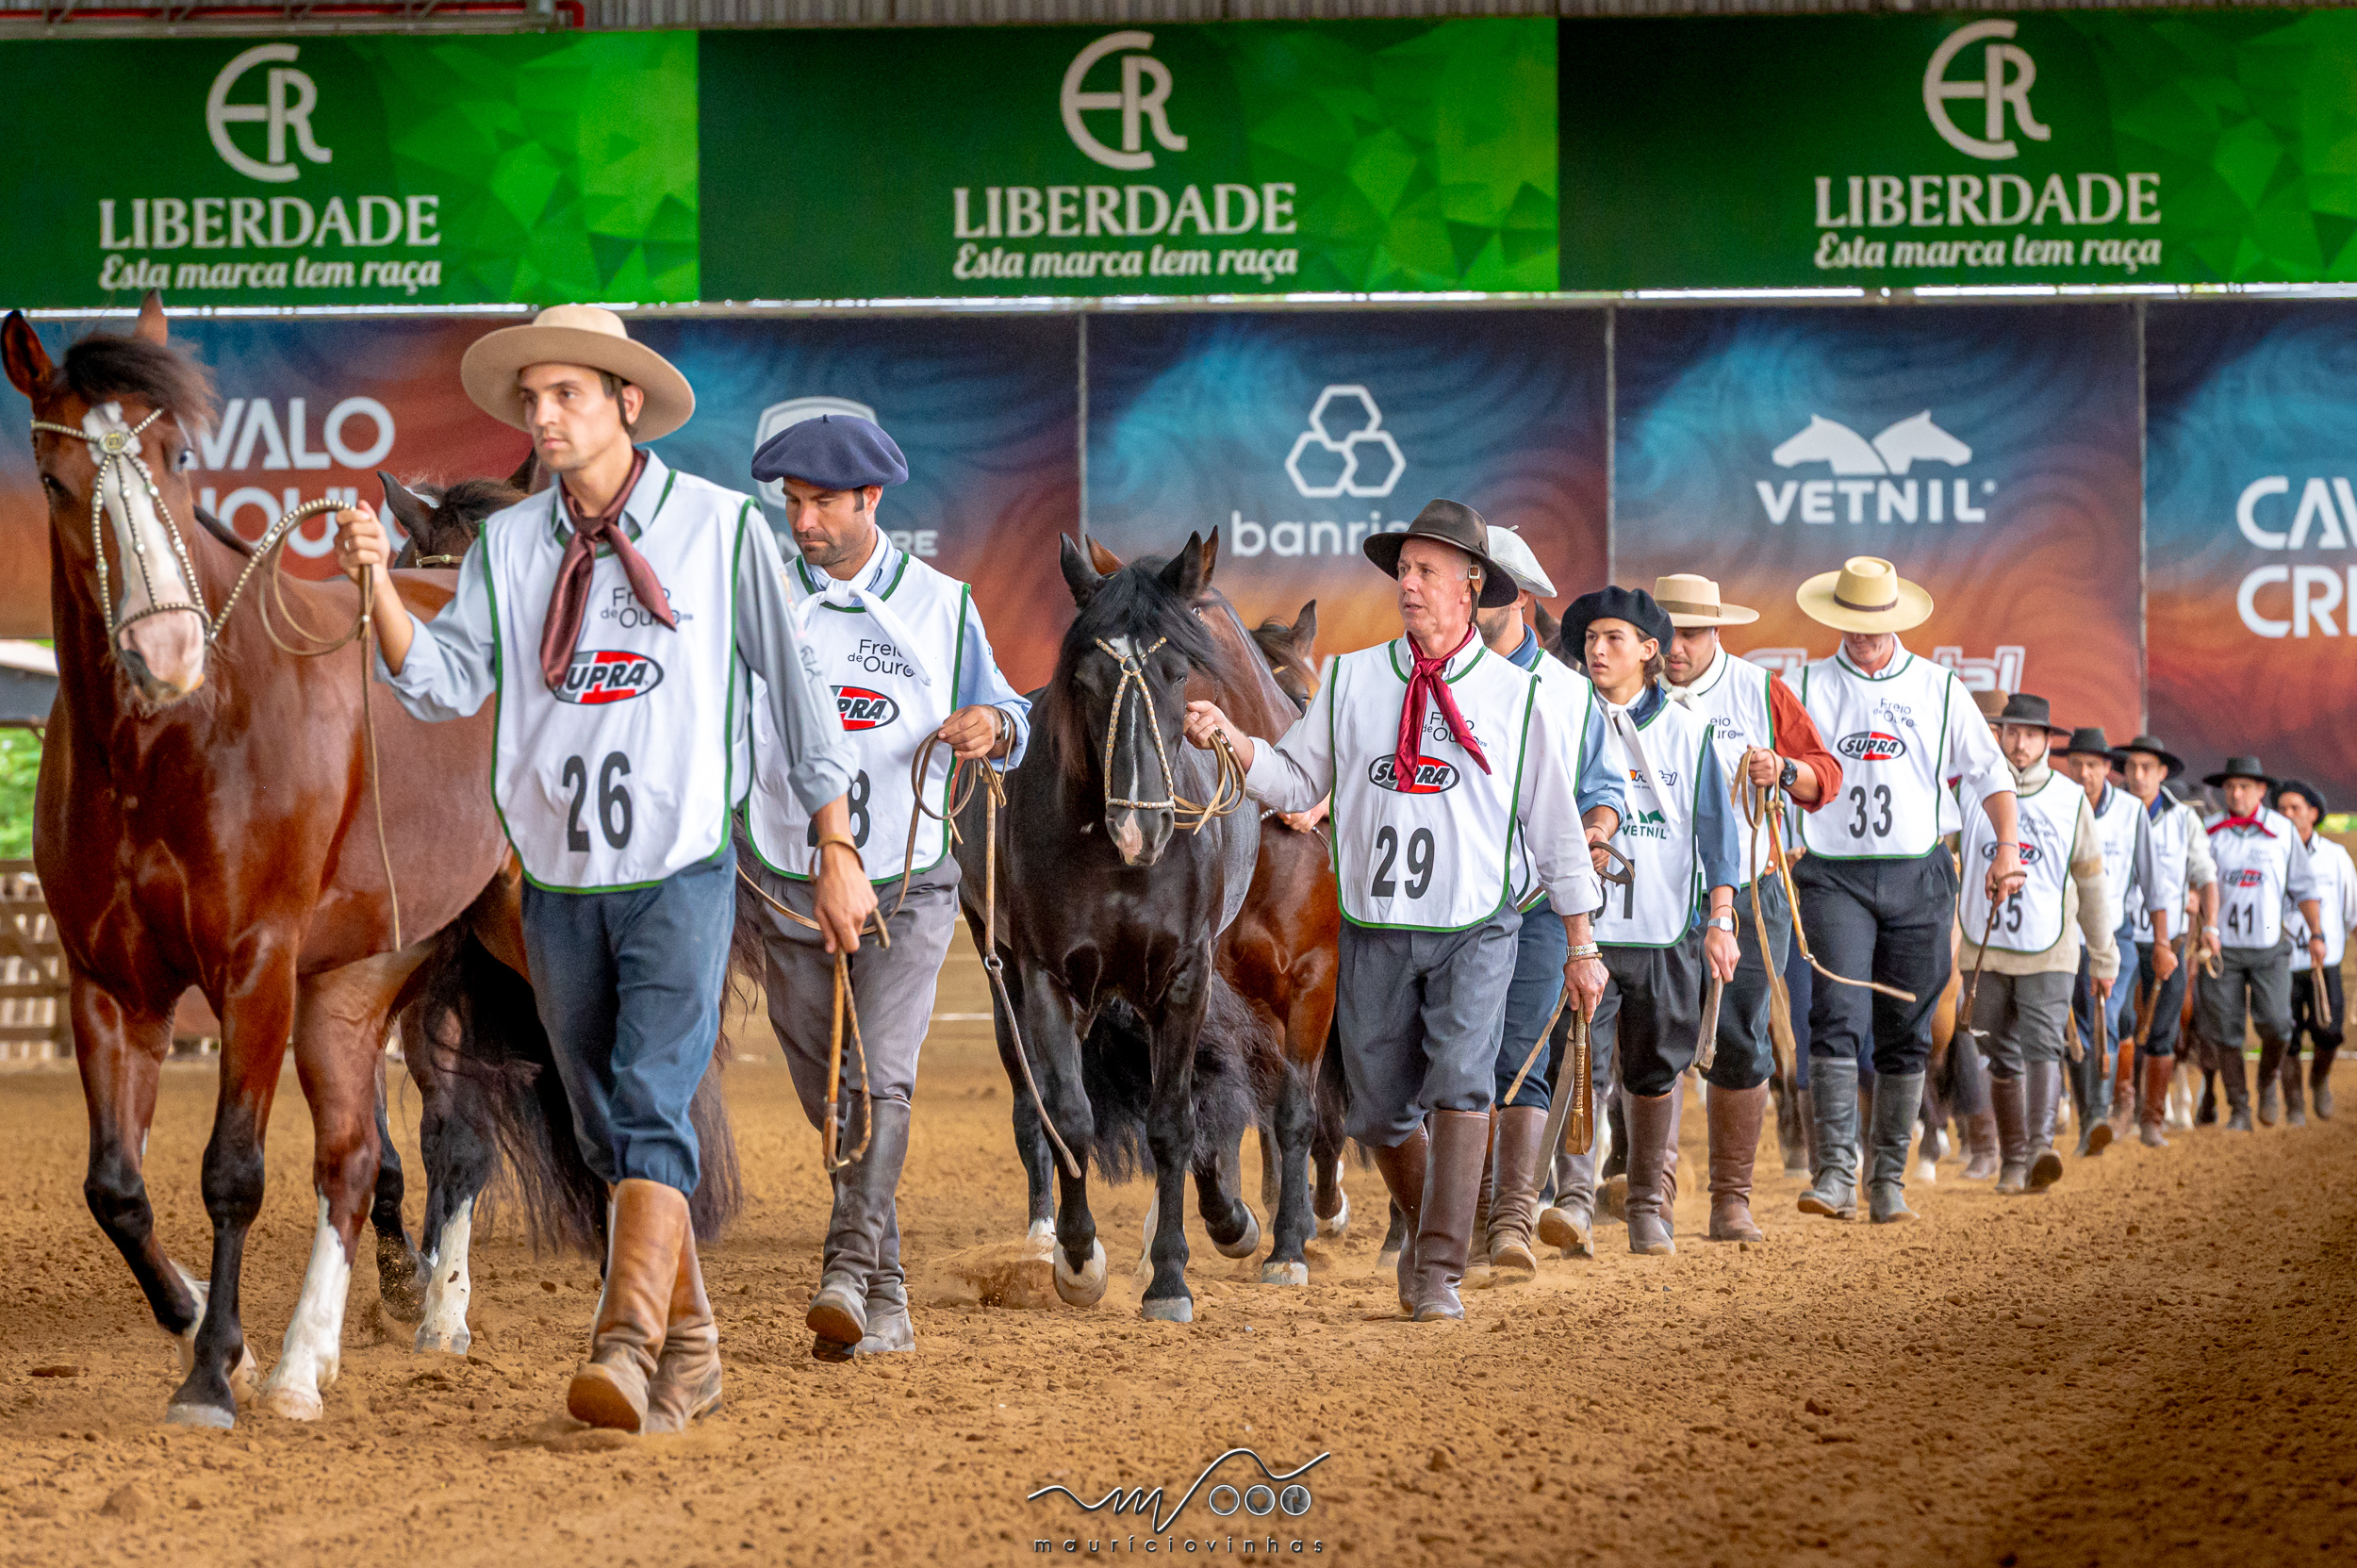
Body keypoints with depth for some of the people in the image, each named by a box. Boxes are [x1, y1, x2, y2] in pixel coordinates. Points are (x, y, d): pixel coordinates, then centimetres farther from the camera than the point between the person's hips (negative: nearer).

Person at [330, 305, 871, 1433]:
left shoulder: (721, 527, -1)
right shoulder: (508, 544, 6)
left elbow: (795, 685, 3)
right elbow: (446, 683, -4)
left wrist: (837, 851, 2)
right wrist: (380, 586, -21)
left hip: (681, 873, -4)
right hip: (559, 883, 4)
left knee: (652, 1108, -19)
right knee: (607, 1132, 10)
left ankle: (625, 1353, -28)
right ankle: (689, 1350, 23)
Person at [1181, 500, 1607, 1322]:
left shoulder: (1519, 697, 1)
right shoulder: (1350, 679, 6)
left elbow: (1555, 824, 6)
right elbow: (1296, 781, 6)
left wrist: (1581, 946, 7)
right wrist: (1229, 739, -13)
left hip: (1476, 927, -2)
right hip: (1374, 929, 2)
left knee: (1461, 1084, -19)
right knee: (1381, 1108, 6)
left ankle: (1439, 1274, -16)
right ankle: (1427, 1228, 34)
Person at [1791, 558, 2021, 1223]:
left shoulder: (1938, 687, 10)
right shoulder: (1809, 687, 7)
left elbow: (1988, 771, 10)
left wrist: (2007, 845, -4)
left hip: (1918, 876, 2)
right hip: (1835, 874, -2)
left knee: (1906, 1032, 4)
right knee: (1839, 1016, -17)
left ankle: (1888, 1179, 12)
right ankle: (1836, 1169, -19)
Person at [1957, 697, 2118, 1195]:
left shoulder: (2071, 800, 5)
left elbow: (2091, 884, 13)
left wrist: (2104, 958, 16)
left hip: (2048, 952, -1)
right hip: (1984, 949, 1)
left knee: (2043, 1046, -18)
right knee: (2003, 1058, 7)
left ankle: (2041, 1147, -30)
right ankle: (2012, 1159, 17)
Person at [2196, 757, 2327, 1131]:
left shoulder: (2283, 830, 4)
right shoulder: (2210, 833, 2)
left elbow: (2303, 887, 8)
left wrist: (2316, 934, 0)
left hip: (2270, 946, 0)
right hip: (2222, 946, 0)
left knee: (2275, 1023, -14)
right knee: (2226, 1030, -3)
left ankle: (2268, 1083, 15)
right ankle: (2238, 1110, 8)